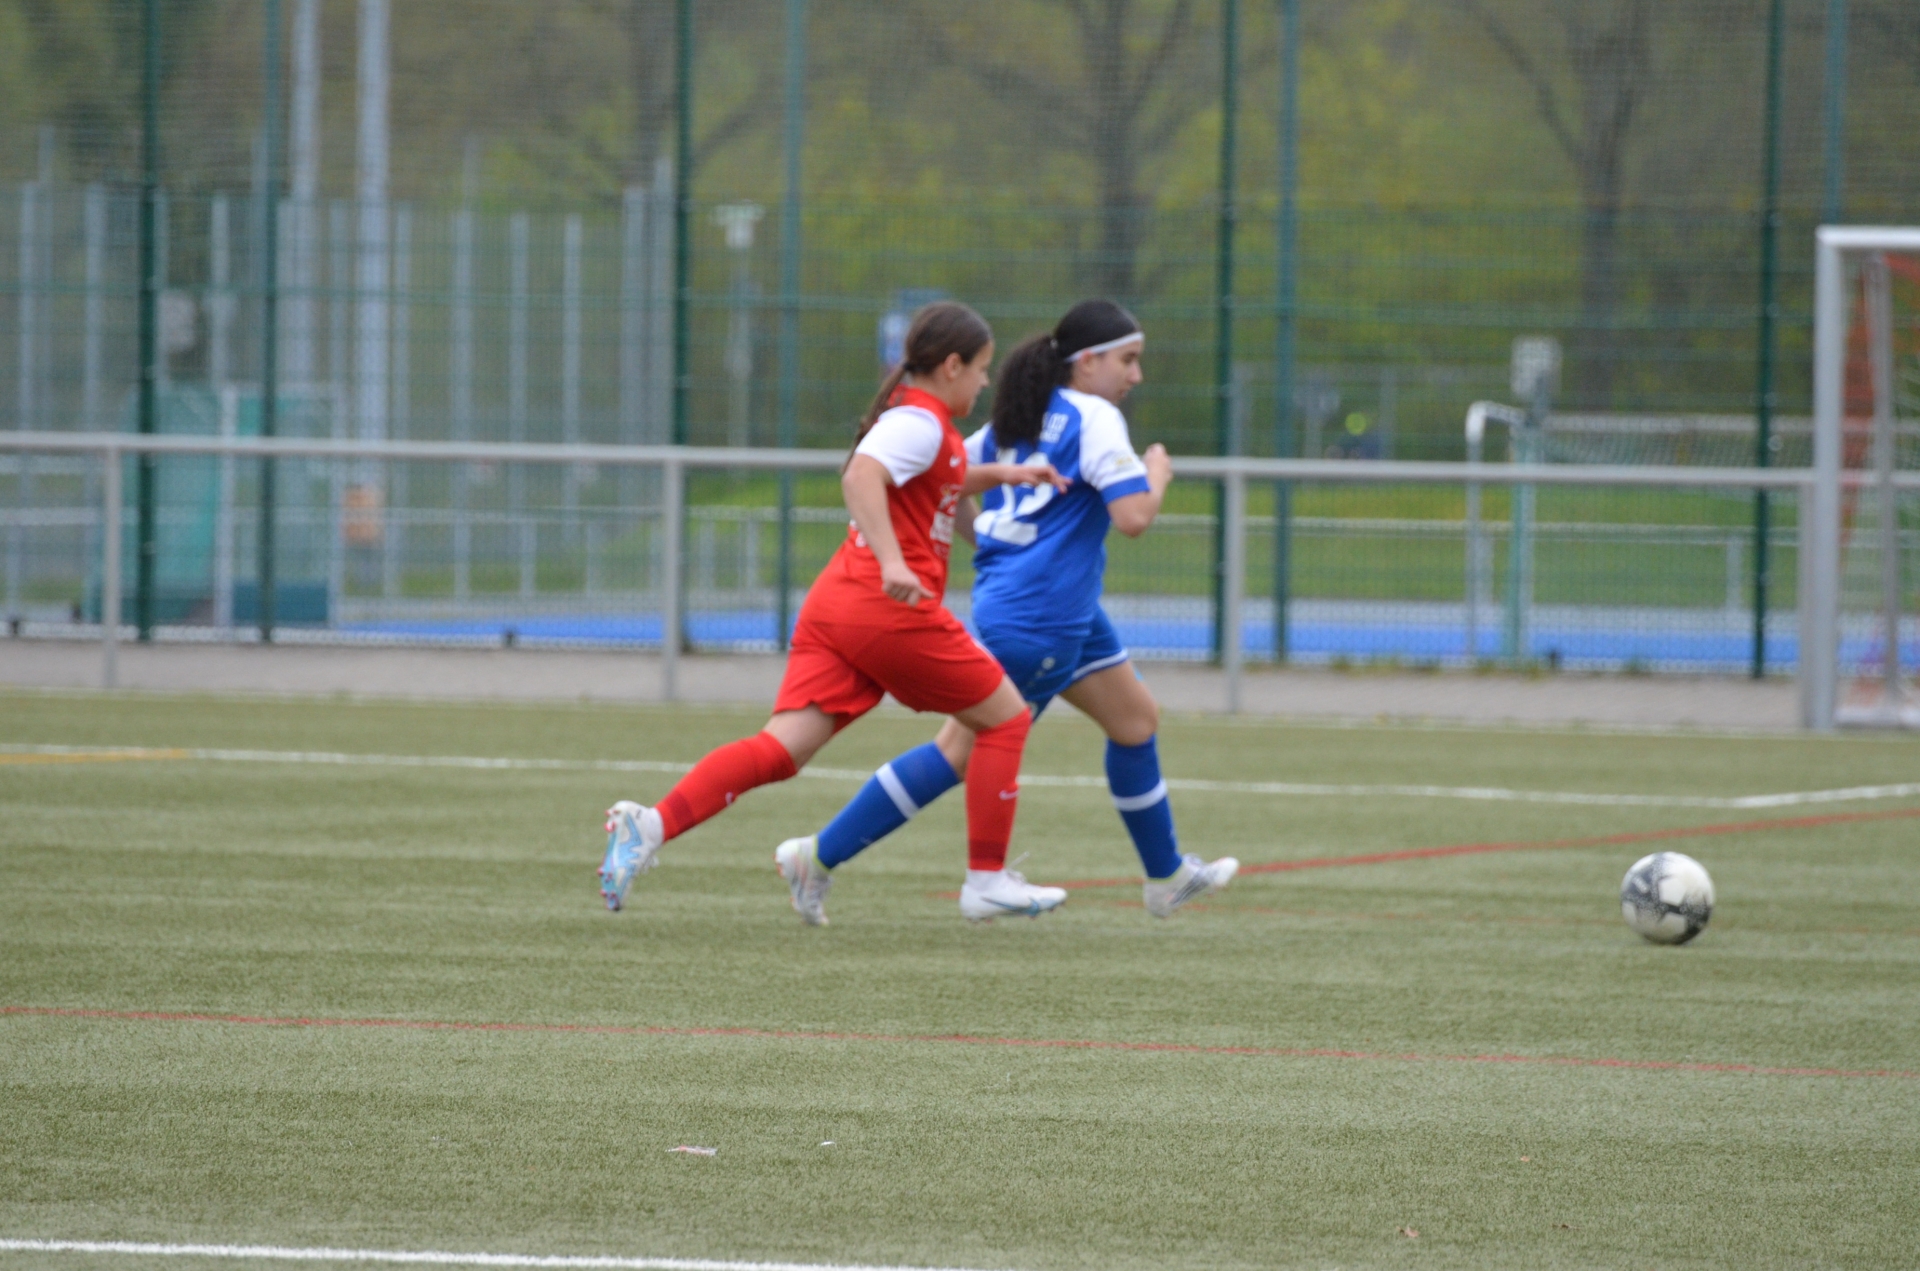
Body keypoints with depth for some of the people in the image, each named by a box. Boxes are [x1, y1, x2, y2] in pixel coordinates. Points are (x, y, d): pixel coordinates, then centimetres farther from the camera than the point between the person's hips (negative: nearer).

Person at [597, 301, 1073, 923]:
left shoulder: (911, 417, 23)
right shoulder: (921, 422, -7)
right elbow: (860, 477, -26)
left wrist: (999, 474, 33)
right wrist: (891, 562, -37)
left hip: (833, 604, 9)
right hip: (893, 613, -9)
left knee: (782, 748, -5)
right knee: (1005, 717, 9)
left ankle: (652, 824, -26)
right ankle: (987, 881, 13)